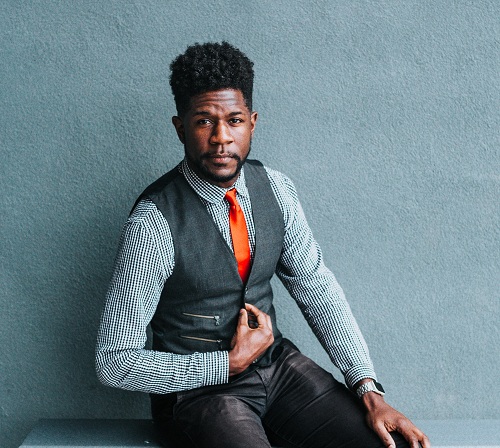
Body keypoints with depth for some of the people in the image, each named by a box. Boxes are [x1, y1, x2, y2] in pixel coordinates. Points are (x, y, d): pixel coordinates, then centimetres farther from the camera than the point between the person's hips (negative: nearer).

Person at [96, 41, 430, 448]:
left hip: (278, 362, 5)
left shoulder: (276, 189, -3)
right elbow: (114, 361, -17)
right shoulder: (154, 224, -20)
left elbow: (317, 289, 1)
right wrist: (230, 363, -18)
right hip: (198, 388, -4)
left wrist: (369, 390, -9)